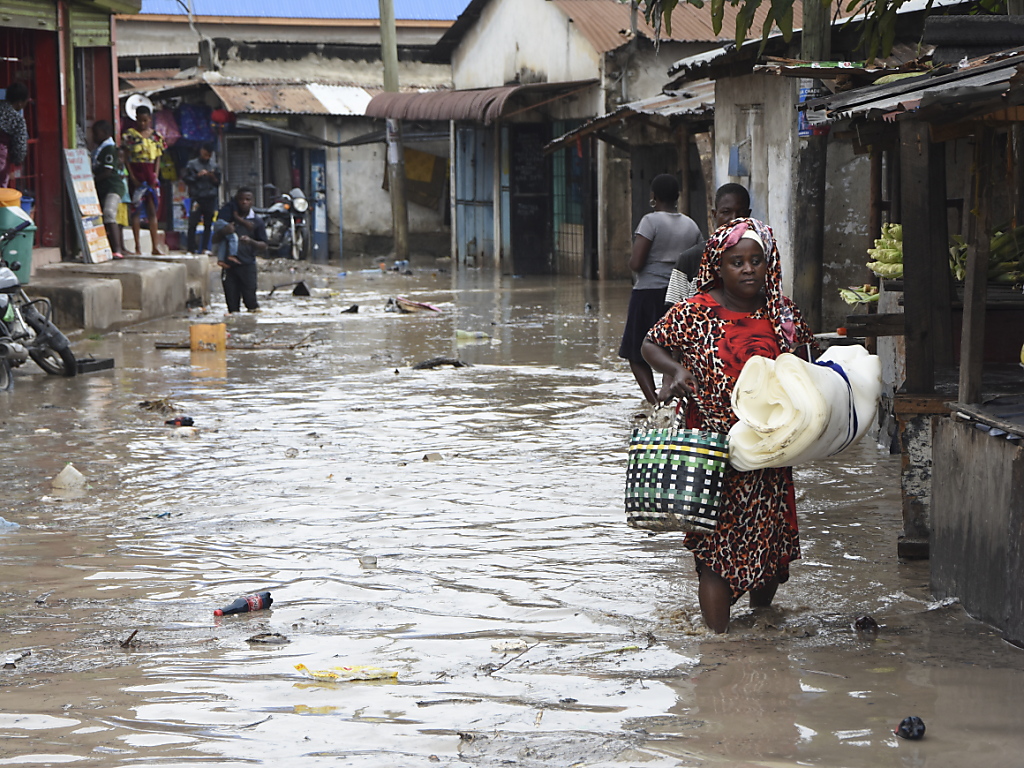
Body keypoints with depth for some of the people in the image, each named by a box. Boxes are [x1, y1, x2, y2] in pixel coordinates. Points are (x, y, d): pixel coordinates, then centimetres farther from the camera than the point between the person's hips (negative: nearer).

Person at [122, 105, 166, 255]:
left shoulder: (156, 136, 10)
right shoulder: (129, 135, 0)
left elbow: (158, 158, 10)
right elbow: (126, 158, -3)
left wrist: (155, 176, -2)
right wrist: (133, 178, -11)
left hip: (150, 175, 3)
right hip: (137, 175, -3)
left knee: (152, 209, 3)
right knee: (136, 209, -3)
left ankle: (155, 245, 4)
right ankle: (137, 245, -1)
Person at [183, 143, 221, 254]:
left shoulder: (215, 165, 14)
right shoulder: (192, 164, 7)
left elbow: (218, 182, 16)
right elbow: (187, 179, 4)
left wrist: (213, 177, -4)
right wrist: (198, 175, -9)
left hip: (210, 199, 3)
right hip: (197, 197, -3)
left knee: (208, 224, 1)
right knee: (193, 223, -9)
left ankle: (205, 248, 6)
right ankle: (191, 248, -6)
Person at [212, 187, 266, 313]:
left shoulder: (257, 221, 6)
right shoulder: (229, 217, 12)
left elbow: (264, 247, 0)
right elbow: (215, 240, 12)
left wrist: (251, 241, -19)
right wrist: (223, 232, -10)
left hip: (247, 265, -2)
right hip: (229, 266, 3)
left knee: (250, 300, -8)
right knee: (232, 301, 3)